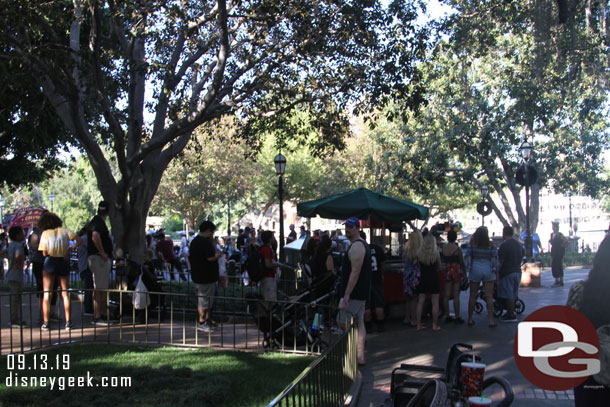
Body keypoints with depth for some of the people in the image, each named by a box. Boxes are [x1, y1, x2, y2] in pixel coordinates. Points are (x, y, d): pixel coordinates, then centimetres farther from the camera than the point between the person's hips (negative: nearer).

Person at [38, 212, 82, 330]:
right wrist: (69, 249, 2)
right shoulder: (65, 231, 1)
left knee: (47, 294, 5)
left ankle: (46, 323, 2)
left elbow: (44, 253, -7)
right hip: (64, 262, 2)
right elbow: (79, 240, -5)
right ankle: (68, 322, 6)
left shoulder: (45, 234, -6)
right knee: (65, 293, 9)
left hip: (50, 263, -2)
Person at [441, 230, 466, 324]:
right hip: (457, 272, -4)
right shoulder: (457, 249, -11)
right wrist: (465, 273, 5)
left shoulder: (443, 248, -1)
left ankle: (447, 316, 13)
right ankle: (457, 317, 3)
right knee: (456, 296, -1)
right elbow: (462, 263, -5)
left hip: (447, 272, 4)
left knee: (447, 295, 8)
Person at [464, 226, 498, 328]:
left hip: (475, 269, 0)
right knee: (489, 296, 3)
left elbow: (467, 256, -2)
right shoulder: (490, 245, 1)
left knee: (473, 296, 8)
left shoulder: (473, 243, 0)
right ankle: (491, 320, 1)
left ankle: (470, 319, 13)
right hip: (488, 269, 0)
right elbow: (495, 257, -1)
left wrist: (468, 267, 7)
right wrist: (494, 270, 6)